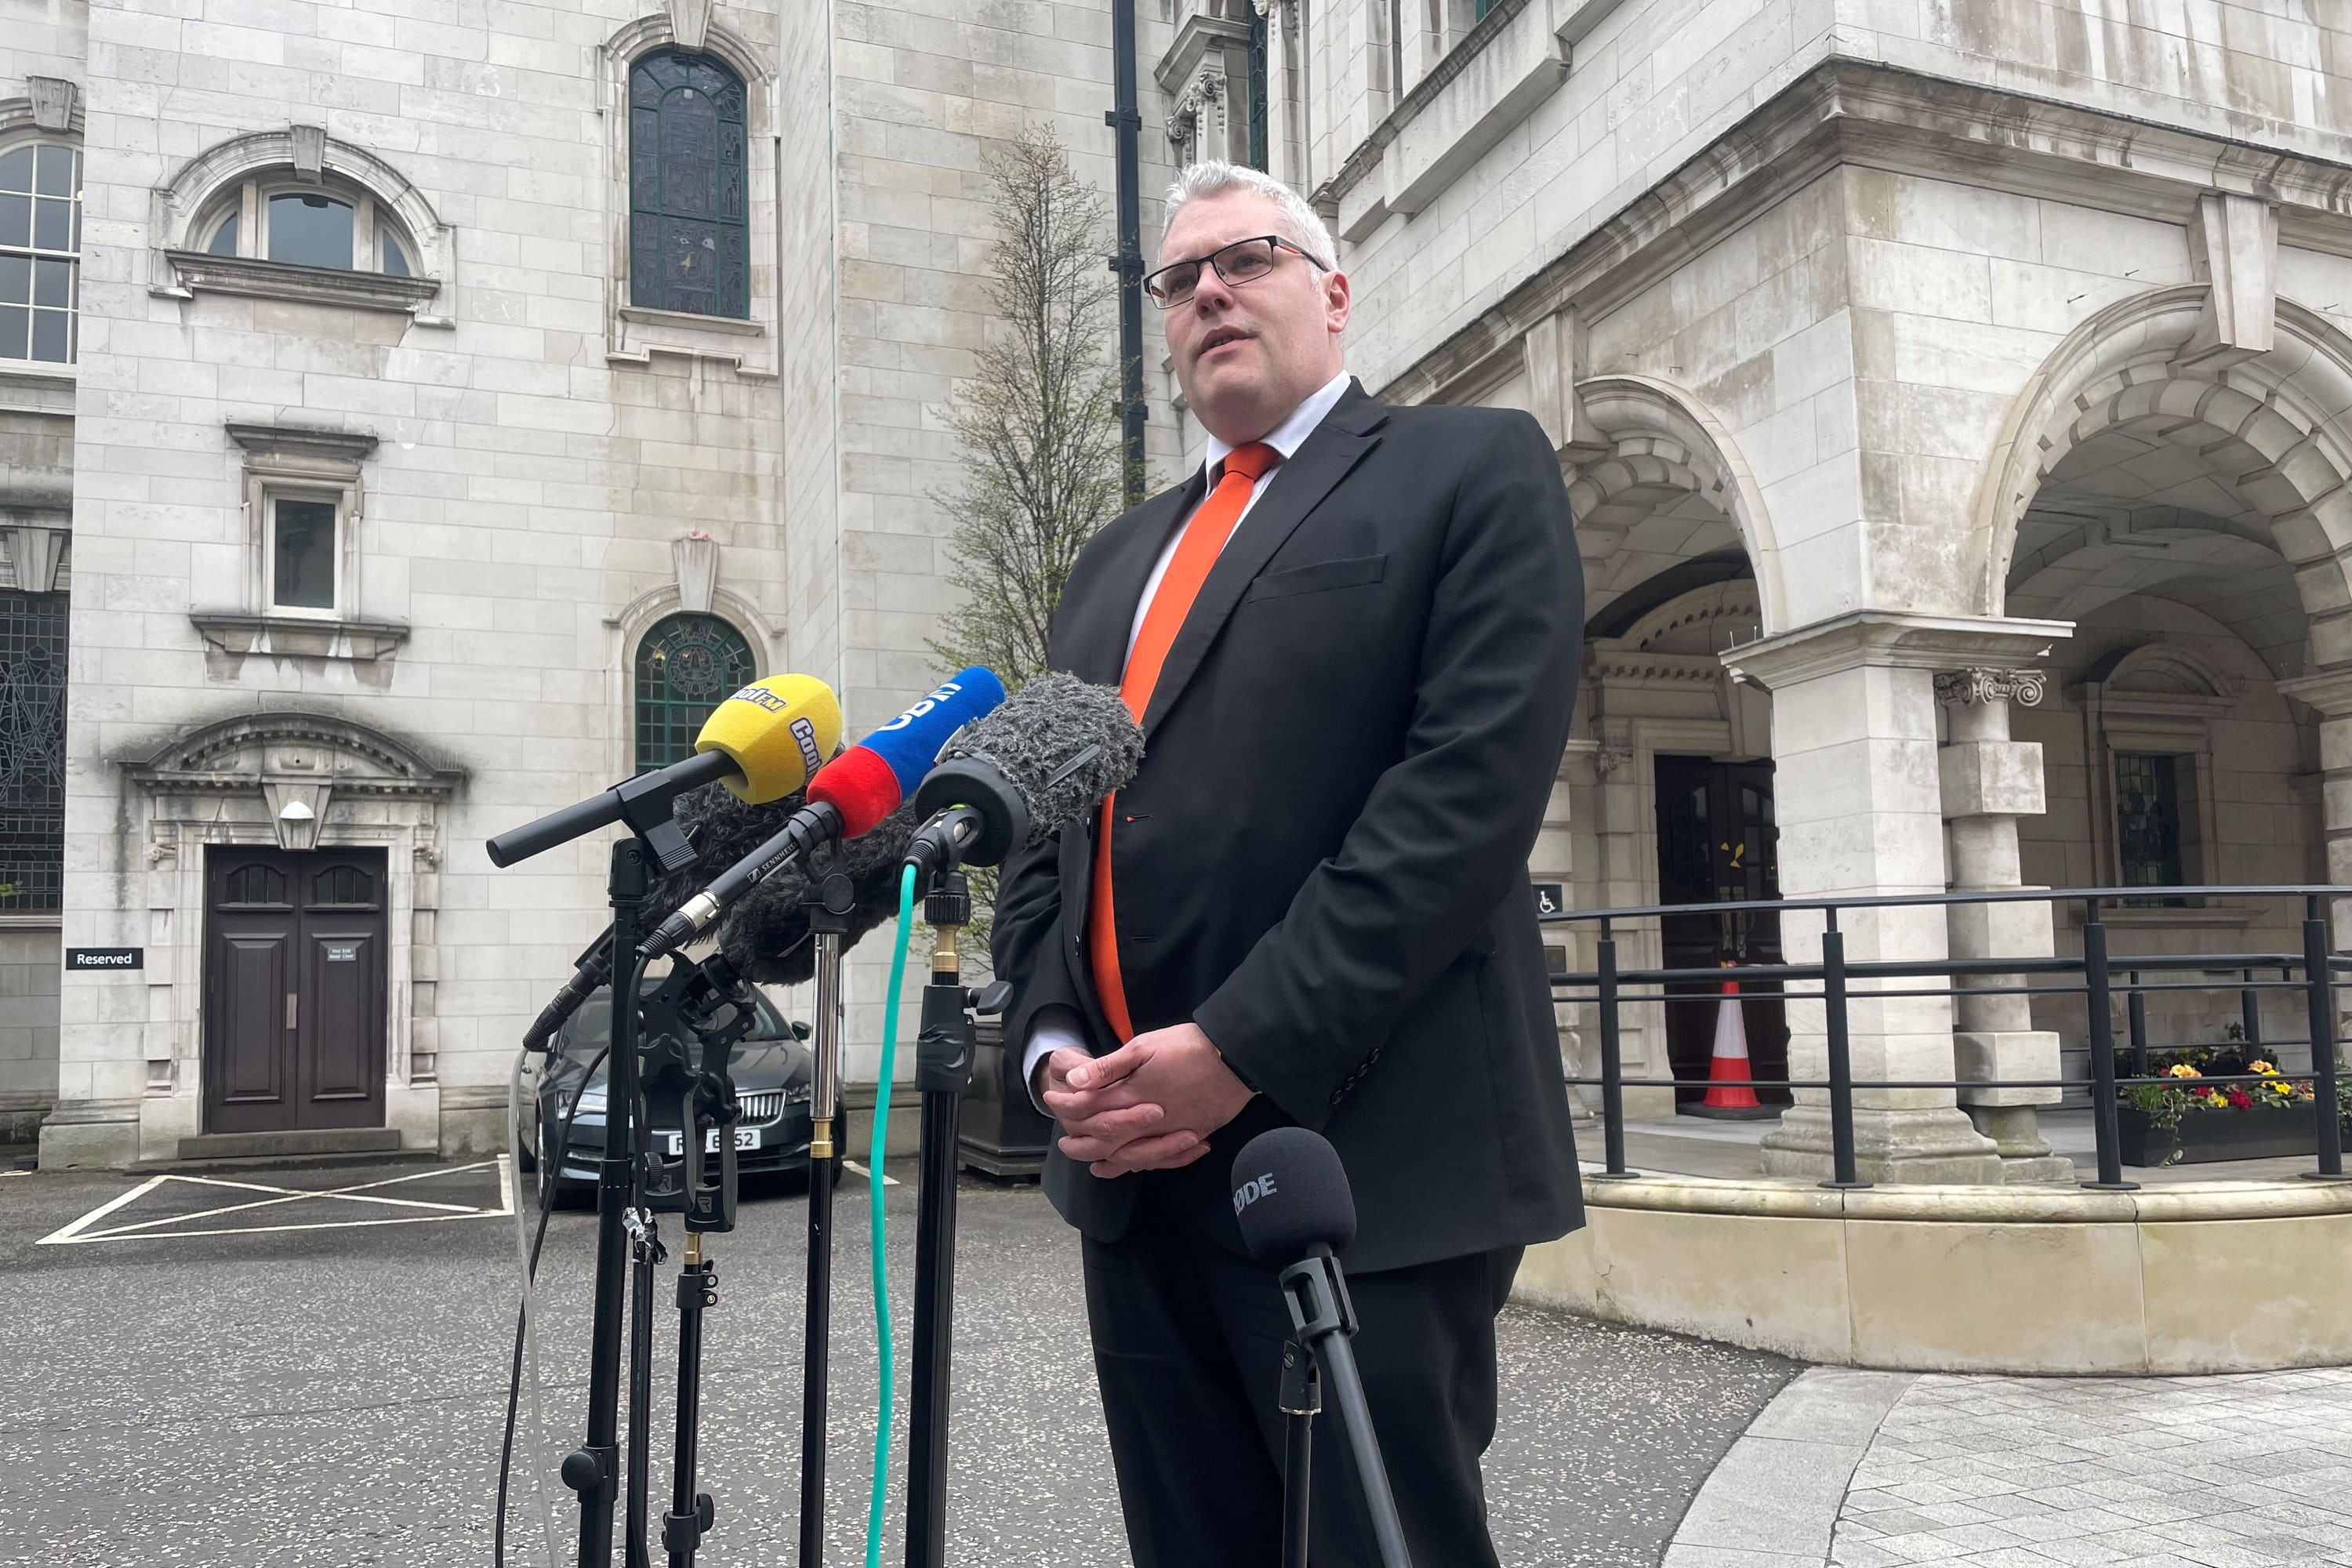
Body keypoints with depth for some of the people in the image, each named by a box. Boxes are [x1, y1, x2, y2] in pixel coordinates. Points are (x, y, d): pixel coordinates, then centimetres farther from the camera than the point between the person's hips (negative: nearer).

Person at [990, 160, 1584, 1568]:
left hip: (1369, 1166, -6)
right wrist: (1055, 1043, 0)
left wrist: (1241, 1050, -17)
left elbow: (1471, 783, -12)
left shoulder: (1474, 471, 1)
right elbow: (1047, 827, 18)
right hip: (1136, 1177, 6)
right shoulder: (1119, 556, 21)